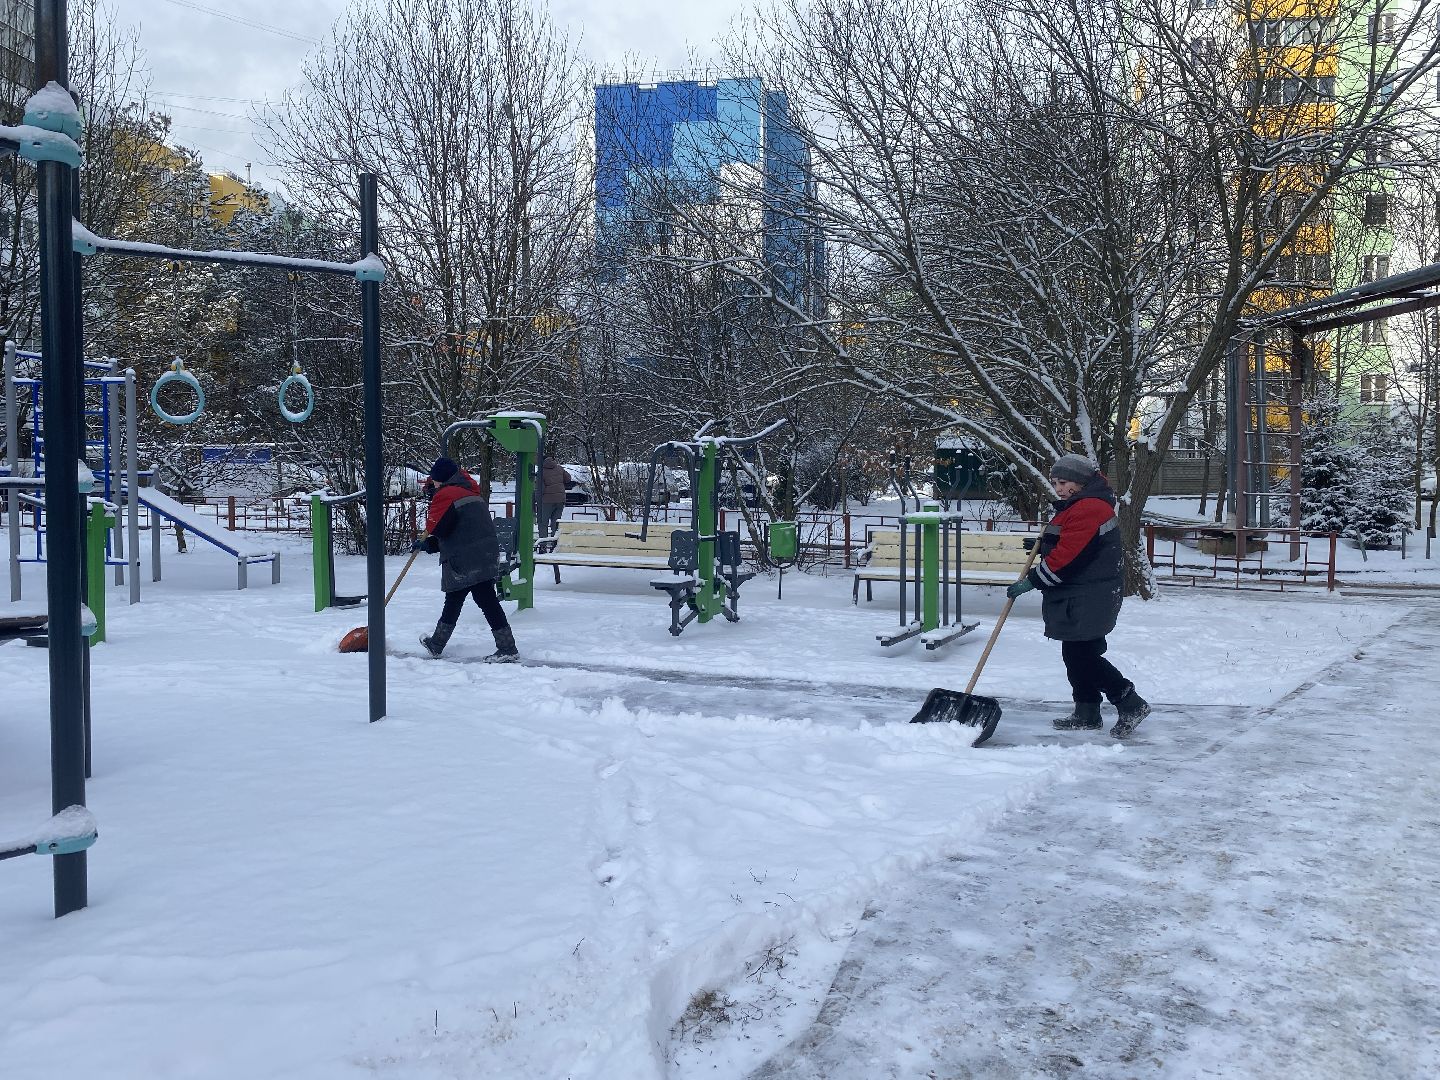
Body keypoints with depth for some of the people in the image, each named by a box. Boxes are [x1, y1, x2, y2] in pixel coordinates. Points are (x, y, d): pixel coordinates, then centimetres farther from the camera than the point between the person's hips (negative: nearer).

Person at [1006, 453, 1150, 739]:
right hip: (1079, 598, 11)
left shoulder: (1088, 509, -19)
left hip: (1089, 600, -11)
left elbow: (1067, 557, -23)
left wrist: (1031, 581, -18)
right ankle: (1086, 714, 21)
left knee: (1082, 655, -11)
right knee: (1077, 654, 13)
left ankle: (1131, 704, -2)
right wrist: (1044, 544, 15)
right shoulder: (1077, 507, 18)